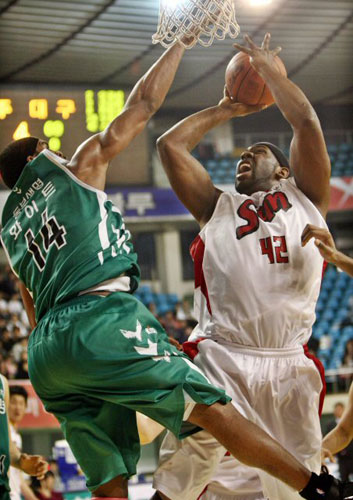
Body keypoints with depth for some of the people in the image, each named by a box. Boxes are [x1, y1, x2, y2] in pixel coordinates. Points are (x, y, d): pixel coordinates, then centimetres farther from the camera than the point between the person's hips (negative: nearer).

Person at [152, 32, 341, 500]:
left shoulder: (304, 197, 19)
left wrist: (268, 68, 22)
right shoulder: (218, 207, 24)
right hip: (221, 359, 1)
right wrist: (225, 110, 30)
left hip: (289, 365, 0)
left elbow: (306, 121, 9)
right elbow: (170, 145, 19)